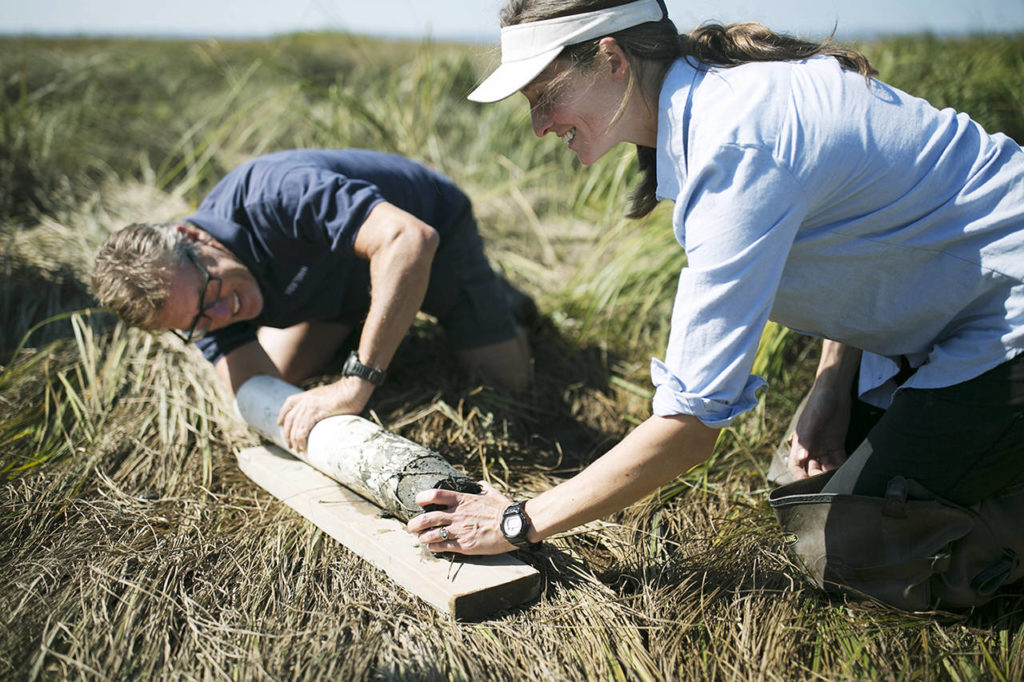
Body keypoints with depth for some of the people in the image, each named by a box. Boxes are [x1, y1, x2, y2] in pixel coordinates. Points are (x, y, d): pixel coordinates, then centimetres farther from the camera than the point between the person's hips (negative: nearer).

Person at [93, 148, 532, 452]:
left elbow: (411, 238, -58)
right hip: (340, 272, 4)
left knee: (508, 377, -5)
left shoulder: (275, 193, -45)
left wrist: (355, 384, -61)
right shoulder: (193, 307, -24)